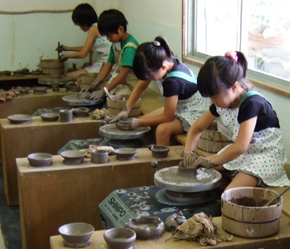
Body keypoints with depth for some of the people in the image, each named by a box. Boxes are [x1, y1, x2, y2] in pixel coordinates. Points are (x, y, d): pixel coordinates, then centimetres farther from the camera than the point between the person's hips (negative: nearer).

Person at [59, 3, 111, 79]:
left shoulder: (93, 29, -12)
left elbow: (83, 54, -11)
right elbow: (89, 49, 29)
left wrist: (67, 56, 6)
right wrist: (68, 48, 35)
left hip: (103, 65, -10)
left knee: (70, 76, -11)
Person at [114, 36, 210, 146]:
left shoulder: (173, 81, -34)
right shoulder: (164, 62, -12)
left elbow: (167, 117, -23)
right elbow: (141, 86, 4)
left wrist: (139, 122, -15)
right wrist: (126, 110, -2)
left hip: (195, 112, -9)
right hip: (178, 106, 9)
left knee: (162, 129, -33)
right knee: (141, 119, 4)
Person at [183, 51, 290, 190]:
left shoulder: (252, 103, -27)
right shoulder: (221, 103, -1)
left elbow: (241, 146, -34)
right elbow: (197, 128, 8)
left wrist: (211, 162, -26)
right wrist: (188, 152, -10)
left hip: (264, 157, -9)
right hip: (240, 154, 9)